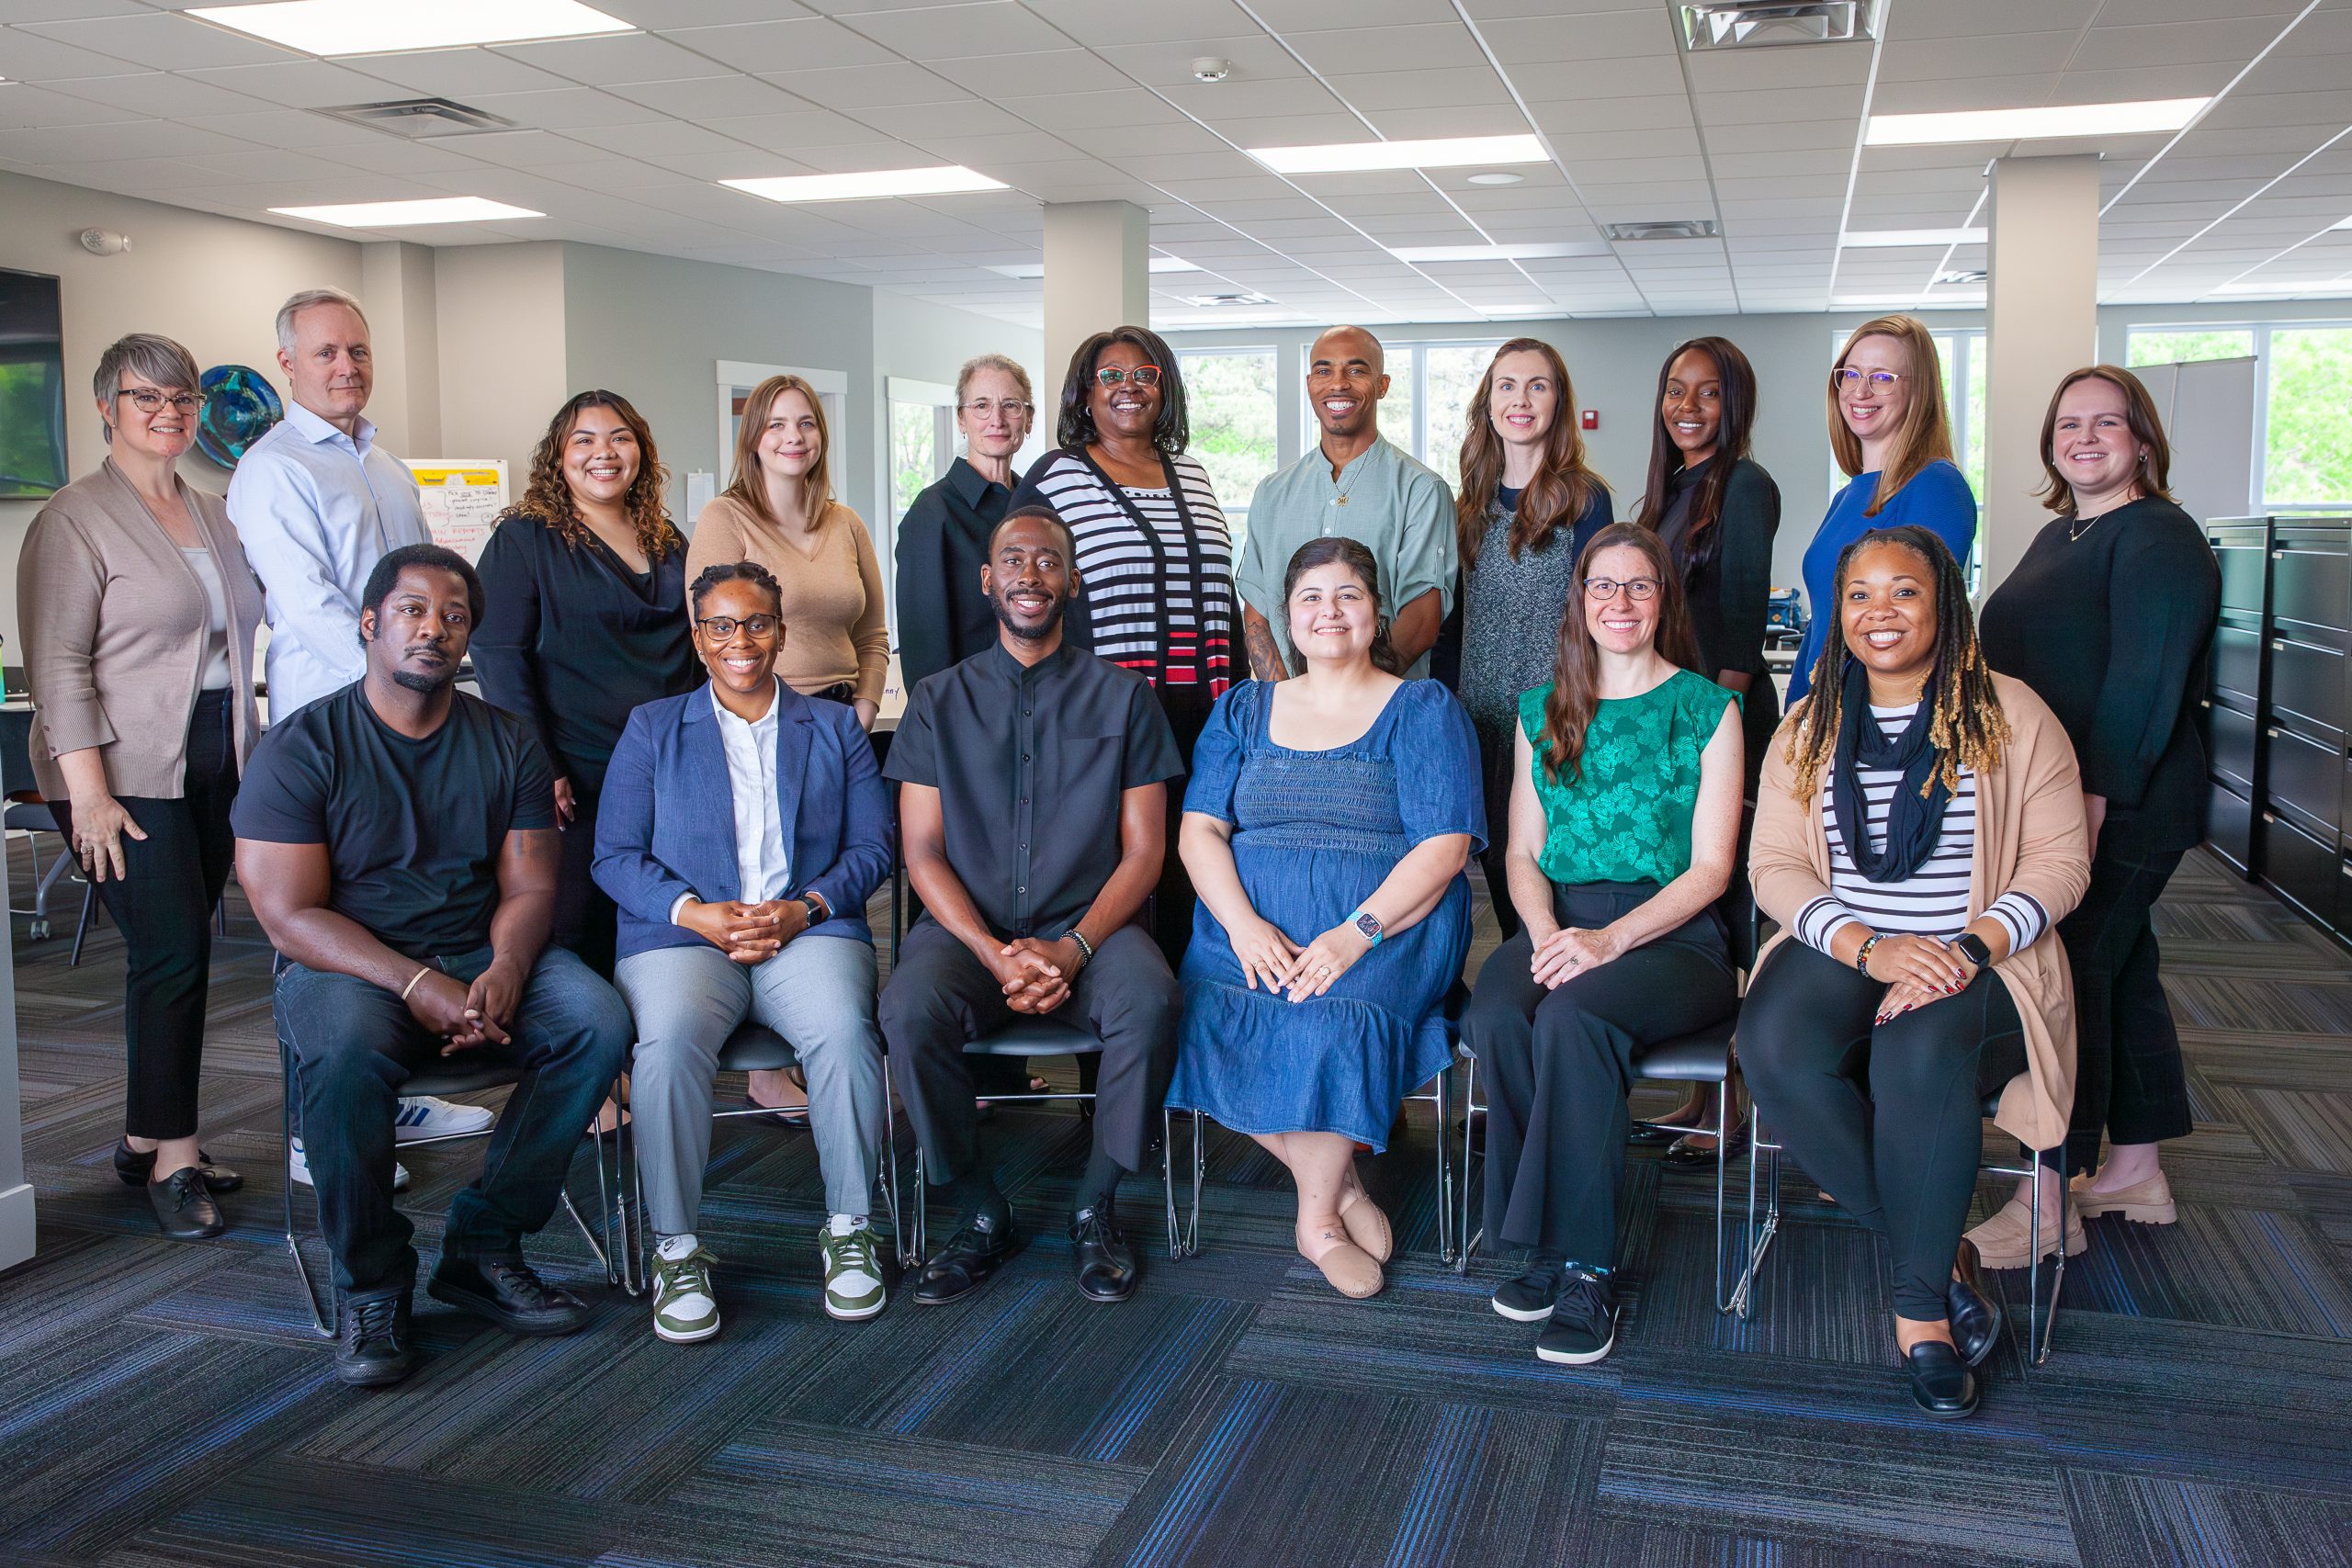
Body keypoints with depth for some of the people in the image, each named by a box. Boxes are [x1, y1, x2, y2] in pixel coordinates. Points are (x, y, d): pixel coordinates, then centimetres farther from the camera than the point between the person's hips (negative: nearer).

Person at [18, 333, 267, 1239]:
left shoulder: (212, 516, 16)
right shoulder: (74, 520, -6)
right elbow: (57, 666, -11)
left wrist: (252, 757, 16)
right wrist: (89, 792, -17)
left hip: (215, 768, 7)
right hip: (128, 774, -6)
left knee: (176, 955, 9)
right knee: (173, 951, -10)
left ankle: (147, 1140, 20)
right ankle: (173, 1156, 0)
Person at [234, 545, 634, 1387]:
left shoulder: (506, 743, 7)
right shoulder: (300, 747, -4)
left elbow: (529, 886, 3)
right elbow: (291, 917, -10)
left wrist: (503, 972, -20)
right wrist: (416, 985, -24)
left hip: (483, 955, 4)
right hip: (348, 965, -3)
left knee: (598, 1020, -24)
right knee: (345, 1053, -37)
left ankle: (481, 1245, -10)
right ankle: (370, 1285, -13)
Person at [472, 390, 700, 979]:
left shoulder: (669, 543, 15)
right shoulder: (524, 539, -1)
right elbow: (499, 656, -8)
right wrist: (536, 769, -16)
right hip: (576, 780, -5)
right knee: (576, 933, -3)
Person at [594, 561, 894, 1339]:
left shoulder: (835, 728, 19)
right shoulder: (652, 728, 17)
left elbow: (872, 849, 10)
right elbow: (615, 857, 7)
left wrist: (804, 908, -9)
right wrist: (696, 912, -10)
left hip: (808, 931, 1)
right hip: (684, 935, 0)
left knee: (843, 1030, -33)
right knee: (670, 1041, -34)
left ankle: (849, 1231, -15)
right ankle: (676, 1251, -19)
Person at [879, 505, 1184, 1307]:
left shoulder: (1123, 697, 8)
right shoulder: (939, 700, 10)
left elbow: (1142, 851, 3)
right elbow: (923, 854, 3)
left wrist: (1072, 948, -15)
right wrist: (995, 955, -14)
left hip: (1089, 928, 0)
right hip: (968, 928, 1)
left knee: (1151, 1000, -32)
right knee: (908, 1009, -31)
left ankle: (1096, 1206, -9)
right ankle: (982, 1213, -9)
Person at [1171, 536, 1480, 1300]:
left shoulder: (1424, 710, 7)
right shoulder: (1243, 710, 18)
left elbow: (1444, 848, -4)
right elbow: (1199, 829, 7)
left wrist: (1356, 933, -20)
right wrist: (1242, 924, -13)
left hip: (1387, 927, -3)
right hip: (1249, 925, 3)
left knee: (1333, 1015, -33)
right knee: (1209, 1017, -27)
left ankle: (1318, 1217, -10)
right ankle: (1342, 1184, -8)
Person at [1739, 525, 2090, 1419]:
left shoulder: (2010, 716, 4)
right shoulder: (1809, 730, 12)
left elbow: (2061, 860, -1)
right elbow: (1775, 867, 3)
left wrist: (1970, 949, -18)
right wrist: (1869, 946, -16)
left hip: (1980, 964, -3)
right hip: (1842, 948, 3)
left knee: (1921, 1052, -37)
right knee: (1775, 1049, -30)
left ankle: (1919, 1303, -17)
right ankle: (1945, 1255, -14)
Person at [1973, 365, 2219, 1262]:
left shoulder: (2157, 537, -11)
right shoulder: (2059, 536, 17)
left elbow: (2144, 681, -20)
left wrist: (2094, 799, -24)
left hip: (2118, 810, -9)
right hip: (2055, 801, 9)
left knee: (2071, 982, -9)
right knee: (2119, 975, 15)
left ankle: (2047, 1204, -3)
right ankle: (2135, 1172, 26)